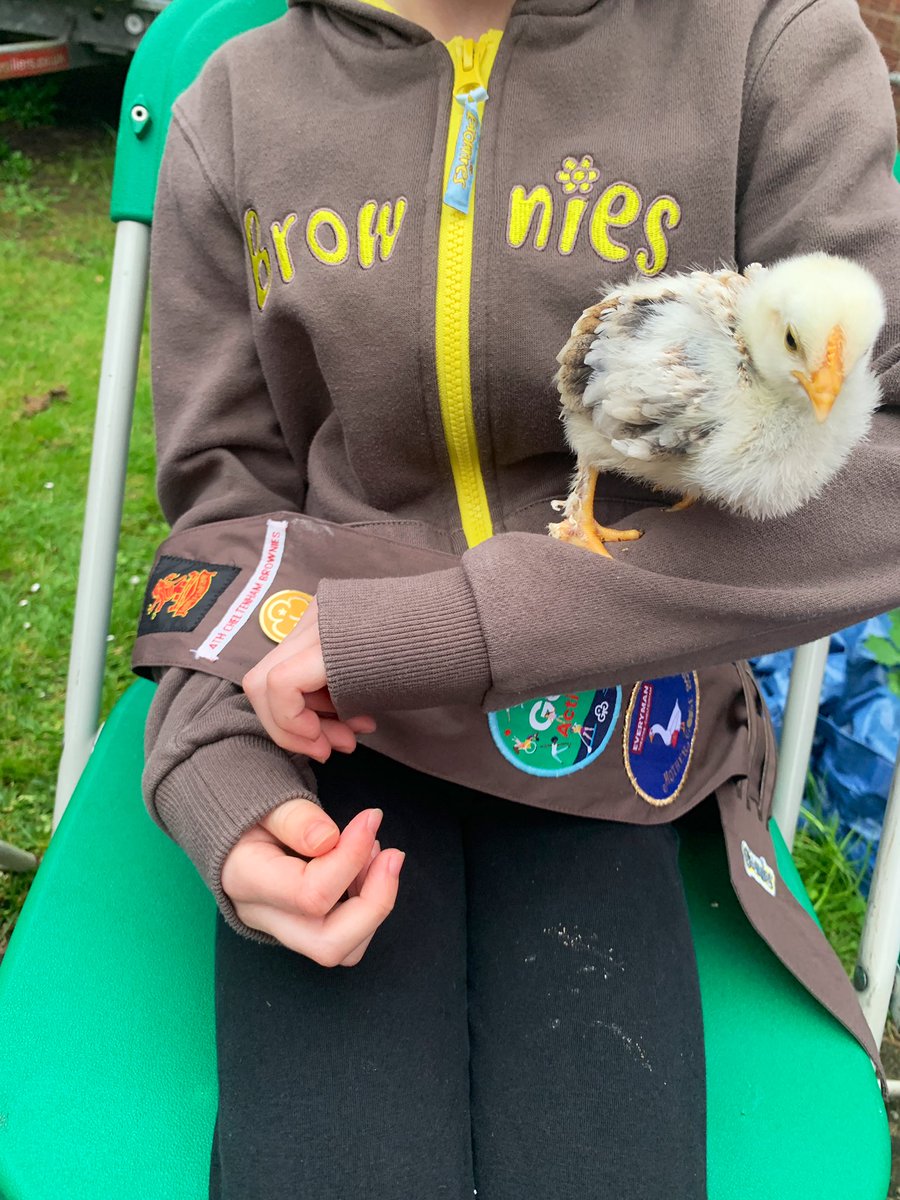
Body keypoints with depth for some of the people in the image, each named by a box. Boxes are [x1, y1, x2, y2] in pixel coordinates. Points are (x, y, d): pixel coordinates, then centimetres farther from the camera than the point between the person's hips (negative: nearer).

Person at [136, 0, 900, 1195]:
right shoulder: (234, 109, 0)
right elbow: (227, 496, 4)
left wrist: (400, 627, -19)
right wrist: (221, 784, -15)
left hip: (598, 745, 0)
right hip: (334, 729, 1)